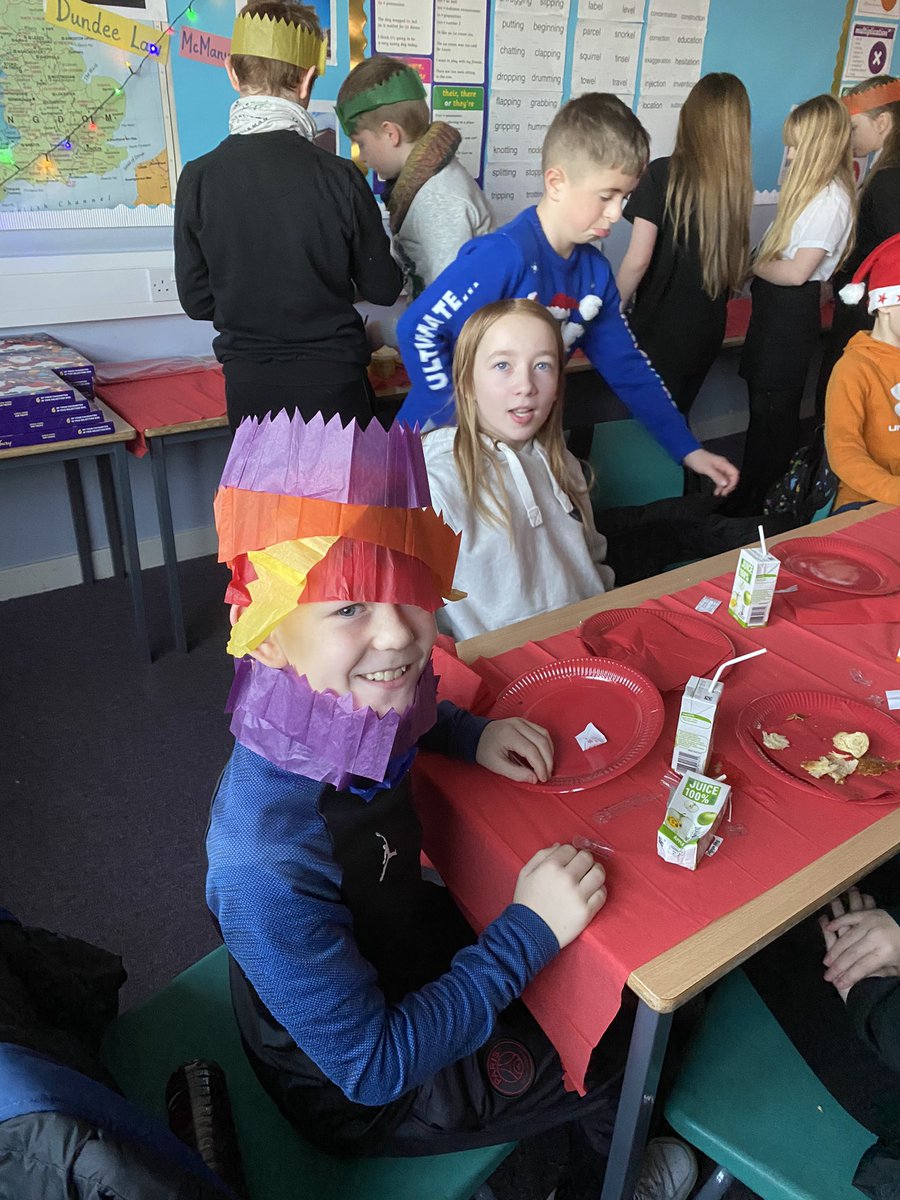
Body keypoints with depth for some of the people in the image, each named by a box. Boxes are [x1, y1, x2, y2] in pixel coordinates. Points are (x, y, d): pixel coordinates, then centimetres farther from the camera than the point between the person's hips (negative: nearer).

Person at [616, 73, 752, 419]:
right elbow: (736, 266, 3)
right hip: (707, 330, 5)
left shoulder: (662, 174, -14)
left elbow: (638, 260, -16)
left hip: (659, 329, -5)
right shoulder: (740, 183, -3)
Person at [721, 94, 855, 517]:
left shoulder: (831, 201, -17)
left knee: (773, 410, 3)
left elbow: (796, 272, -21)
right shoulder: (811, 189, 12)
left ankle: (756, 500, 16)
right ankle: (750, 489, 29)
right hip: (774, 307, 9)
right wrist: (757, 266, -5)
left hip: (791, 312, -9)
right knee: (763, 406, 16)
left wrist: (752, 265, -8)